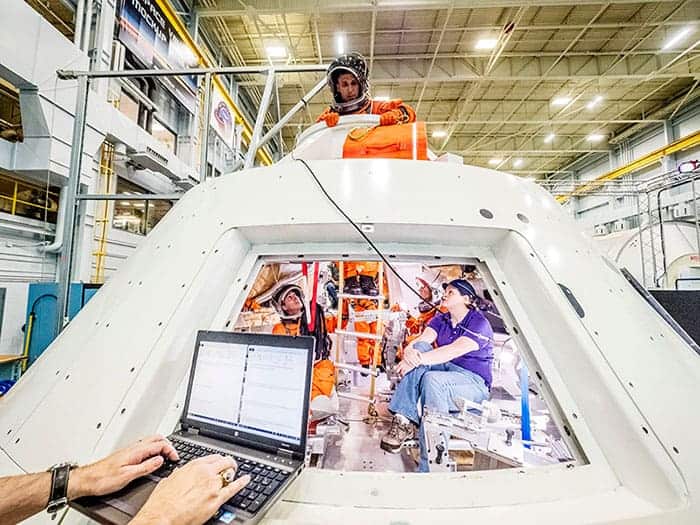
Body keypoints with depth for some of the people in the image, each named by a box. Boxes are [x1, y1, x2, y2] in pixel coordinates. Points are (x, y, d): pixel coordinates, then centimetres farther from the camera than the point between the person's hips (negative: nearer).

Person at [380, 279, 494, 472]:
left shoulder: (479, 324, -11)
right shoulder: (441, 320, 9)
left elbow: (454, 350, -28)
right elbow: (422, 339, -9)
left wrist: (419, 359, -36)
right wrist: (410, 350, -32)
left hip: (474, 382, -6)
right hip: (445, 370, 6)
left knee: (432, 379, -36)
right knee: (421, 348, -22)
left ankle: (428, 467, -28)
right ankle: (404, 421, -30)